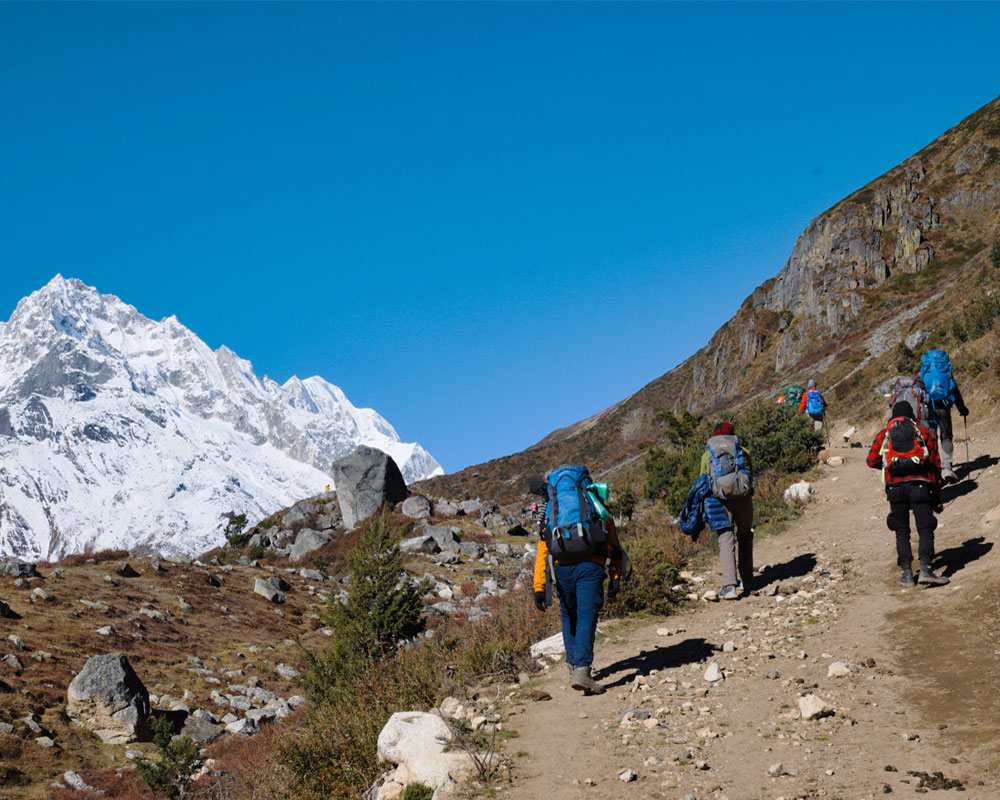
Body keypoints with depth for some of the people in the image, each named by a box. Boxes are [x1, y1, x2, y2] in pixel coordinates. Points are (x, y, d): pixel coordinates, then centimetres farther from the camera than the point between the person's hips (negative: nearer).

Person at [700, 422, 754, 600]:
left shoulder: (707, 454, 12)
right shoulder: (743, 451, 13)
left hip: (720, 500, -1)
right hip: (743, 498, 1)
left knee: (726, 540, -4)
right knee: (745, 538, 19)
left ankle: (729, 586, -17)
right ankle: (747, 582, 24)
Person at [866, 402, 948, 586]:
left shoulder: (884, 434, 15)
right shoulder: (924, 433, 14)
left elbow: (871, 461, 8)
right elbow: (936, 464, 12)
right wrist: (937, 495, 17)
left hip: (895, 486, 1)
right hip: (920, 485, -1)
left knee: (901, 531, 10)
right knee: (925, 529, -1)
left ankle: (906, 572, 6)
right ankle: (925, 569, -16)